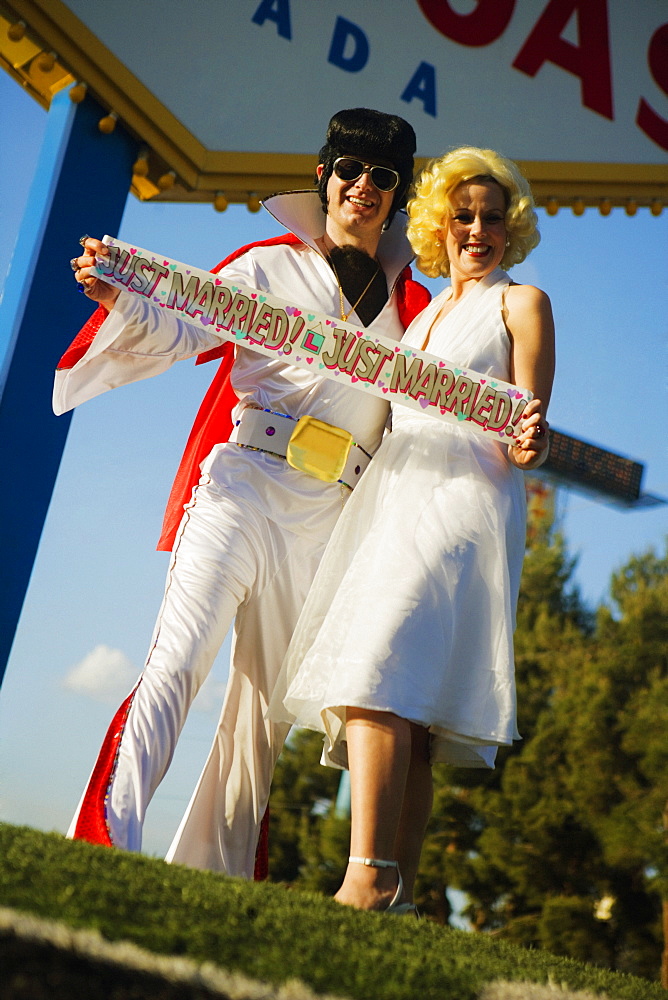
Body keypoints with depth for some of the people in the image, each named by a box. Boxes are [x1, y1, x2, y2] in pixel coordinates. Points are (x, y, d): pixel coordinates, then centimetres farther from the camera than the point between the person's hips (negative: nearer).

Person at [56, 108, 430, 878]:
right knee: (178, 662, -17)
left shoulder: (411, 306, 19)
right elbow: (182, 332, 0)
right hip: (242, 487, -2)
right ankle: (106, 846, -19)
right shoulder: (270, 265, 12)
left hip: (328, 519, 3)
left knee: (266, 706, 3)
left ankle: (207, 881, 9)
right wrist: (122, 300, -21)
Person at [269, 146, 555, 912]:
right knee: (399, 701, -2)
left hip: (465, 500, -6)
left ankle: (369, 879, -26)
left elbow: (522, 439, -1)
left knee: (379, 670, -23)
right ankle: (396, 889, -2)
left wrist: (527, 446, -24)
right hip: (392, 504, 6)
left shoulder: (521, 304, 9)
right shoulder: (419, 316, 27)